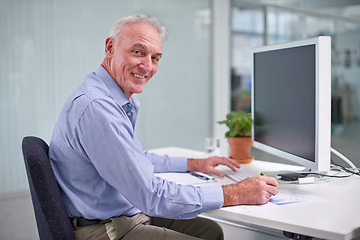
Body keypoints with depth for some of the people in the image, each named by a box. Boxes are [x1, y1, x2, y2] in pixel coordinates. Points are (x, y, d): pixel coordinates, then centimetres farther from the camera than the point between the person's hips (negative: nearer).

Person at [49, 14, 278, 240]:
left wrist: (194, 164, 19)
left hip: (132, 213, 10)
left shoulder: (124, 102, 8)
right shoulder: (96, 107, -26)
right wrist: (237, 194, -22)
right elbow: (152, 195, -27)